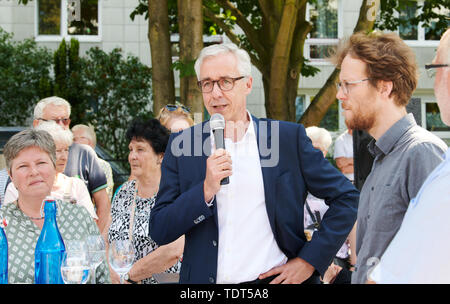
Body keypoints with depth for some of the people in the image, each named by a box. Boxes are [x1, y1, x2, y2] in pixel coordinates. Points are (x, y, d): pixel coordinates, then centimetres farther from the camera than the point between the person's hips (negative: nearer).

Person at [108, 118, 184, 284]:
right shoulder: (124, 191, 6)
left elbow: (173, 251, -23)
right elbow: (107, 241, 7)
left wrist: (128, 275, -17)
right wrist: (112, 275, -10)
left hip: (160, 280, -5)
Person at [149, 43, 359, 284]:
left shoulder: (288, 138, -1)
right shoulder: (181, 146, 1)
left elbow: (346, 197, 2)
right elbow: (159, 232, -2)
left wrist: (310, 260, -5)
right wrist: (206, 190, -16)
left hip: (274, 278, -1)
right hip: (205, 278, 1)